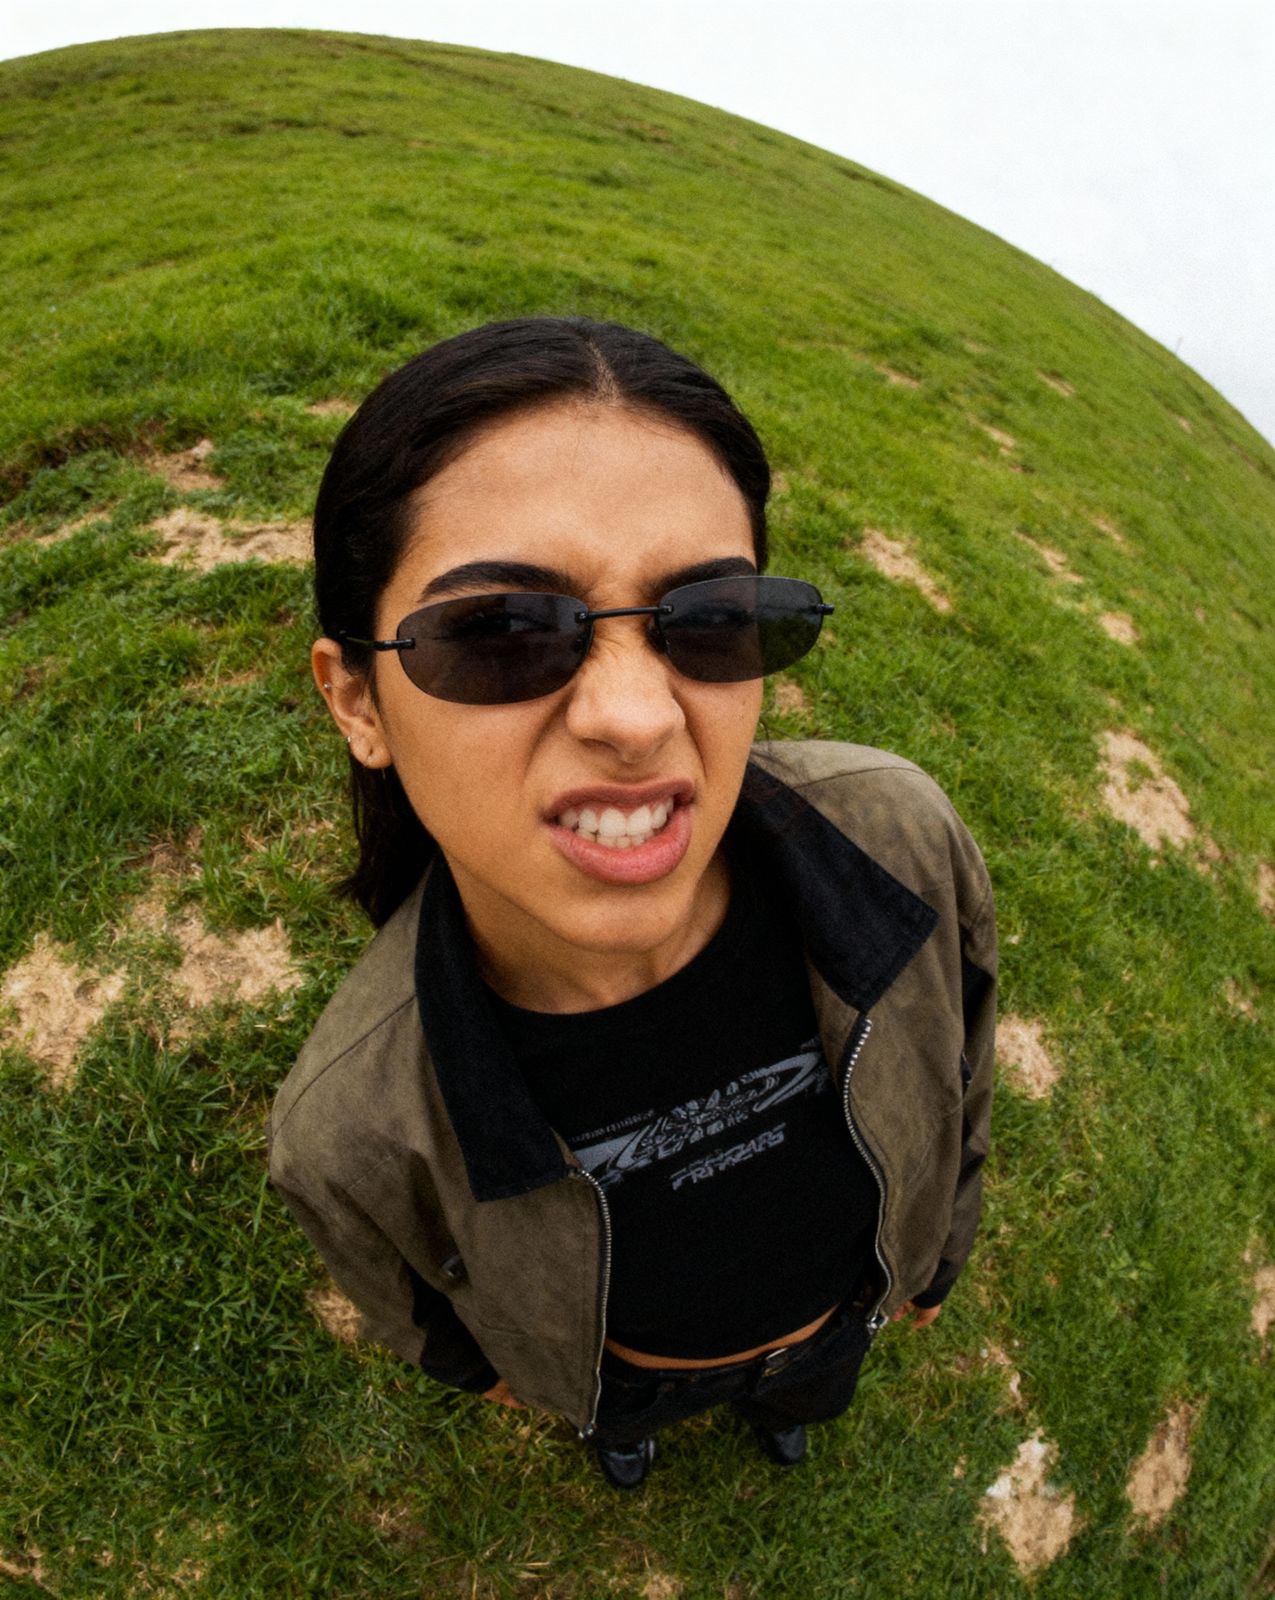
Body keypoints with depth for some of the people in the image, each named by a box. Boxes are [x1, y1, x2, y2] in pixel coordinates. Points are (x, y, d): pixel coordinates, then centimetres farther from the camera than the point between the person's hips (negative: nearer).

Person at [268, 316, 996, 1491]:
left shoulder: (894, 833, -38)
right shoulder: (353, 1128, -40)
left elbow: (950, 1078, -15)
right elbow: (407, 1290, -13)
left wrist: (935, 1249, 3)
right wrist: (470, 1356, 8)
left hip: (842, 1308, 2)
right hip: (630, 1364, -1)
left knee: (799, 1388, 38)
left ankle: (777, 1401, 76)